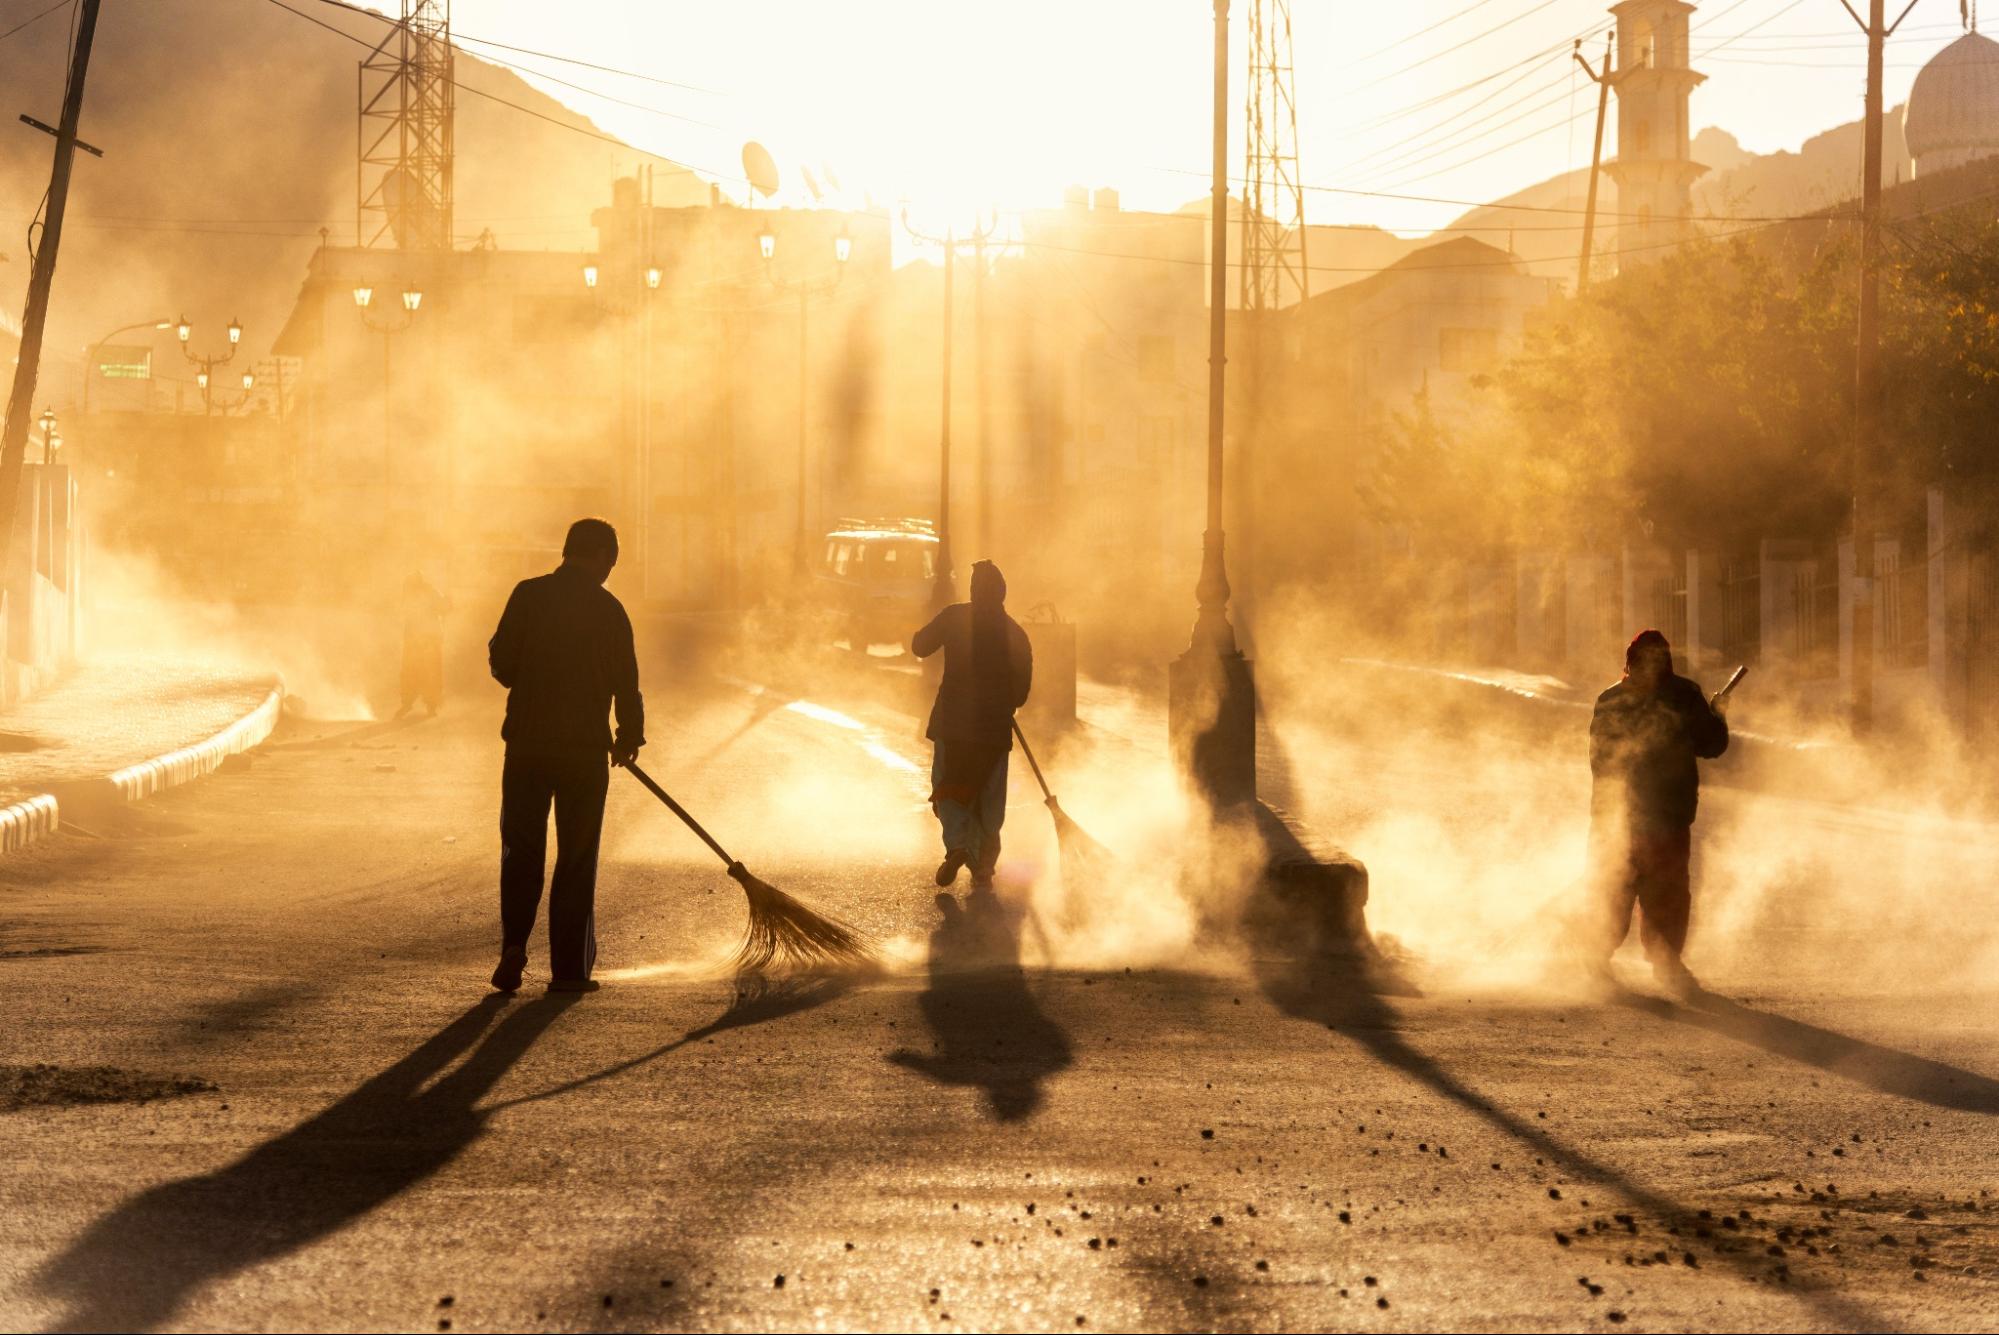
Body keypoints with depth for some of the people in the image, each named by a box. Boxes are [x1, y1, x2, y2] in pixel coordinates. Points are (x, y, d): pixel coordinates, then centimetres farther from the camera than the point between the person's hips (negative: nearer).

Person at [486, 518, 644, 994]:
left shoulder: (529, 594, -3)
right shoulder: (608, 609, -4)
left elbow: (502, 664, -3)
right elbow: (625, 681, 0)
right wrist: (629, 737, 16)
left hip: (527, 739, 1)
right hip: (585, 746, -1)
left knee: (521, 849, 11)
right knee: (576, 859, 6)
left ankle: (514, 943, -6)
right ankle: (569, 968, 6)